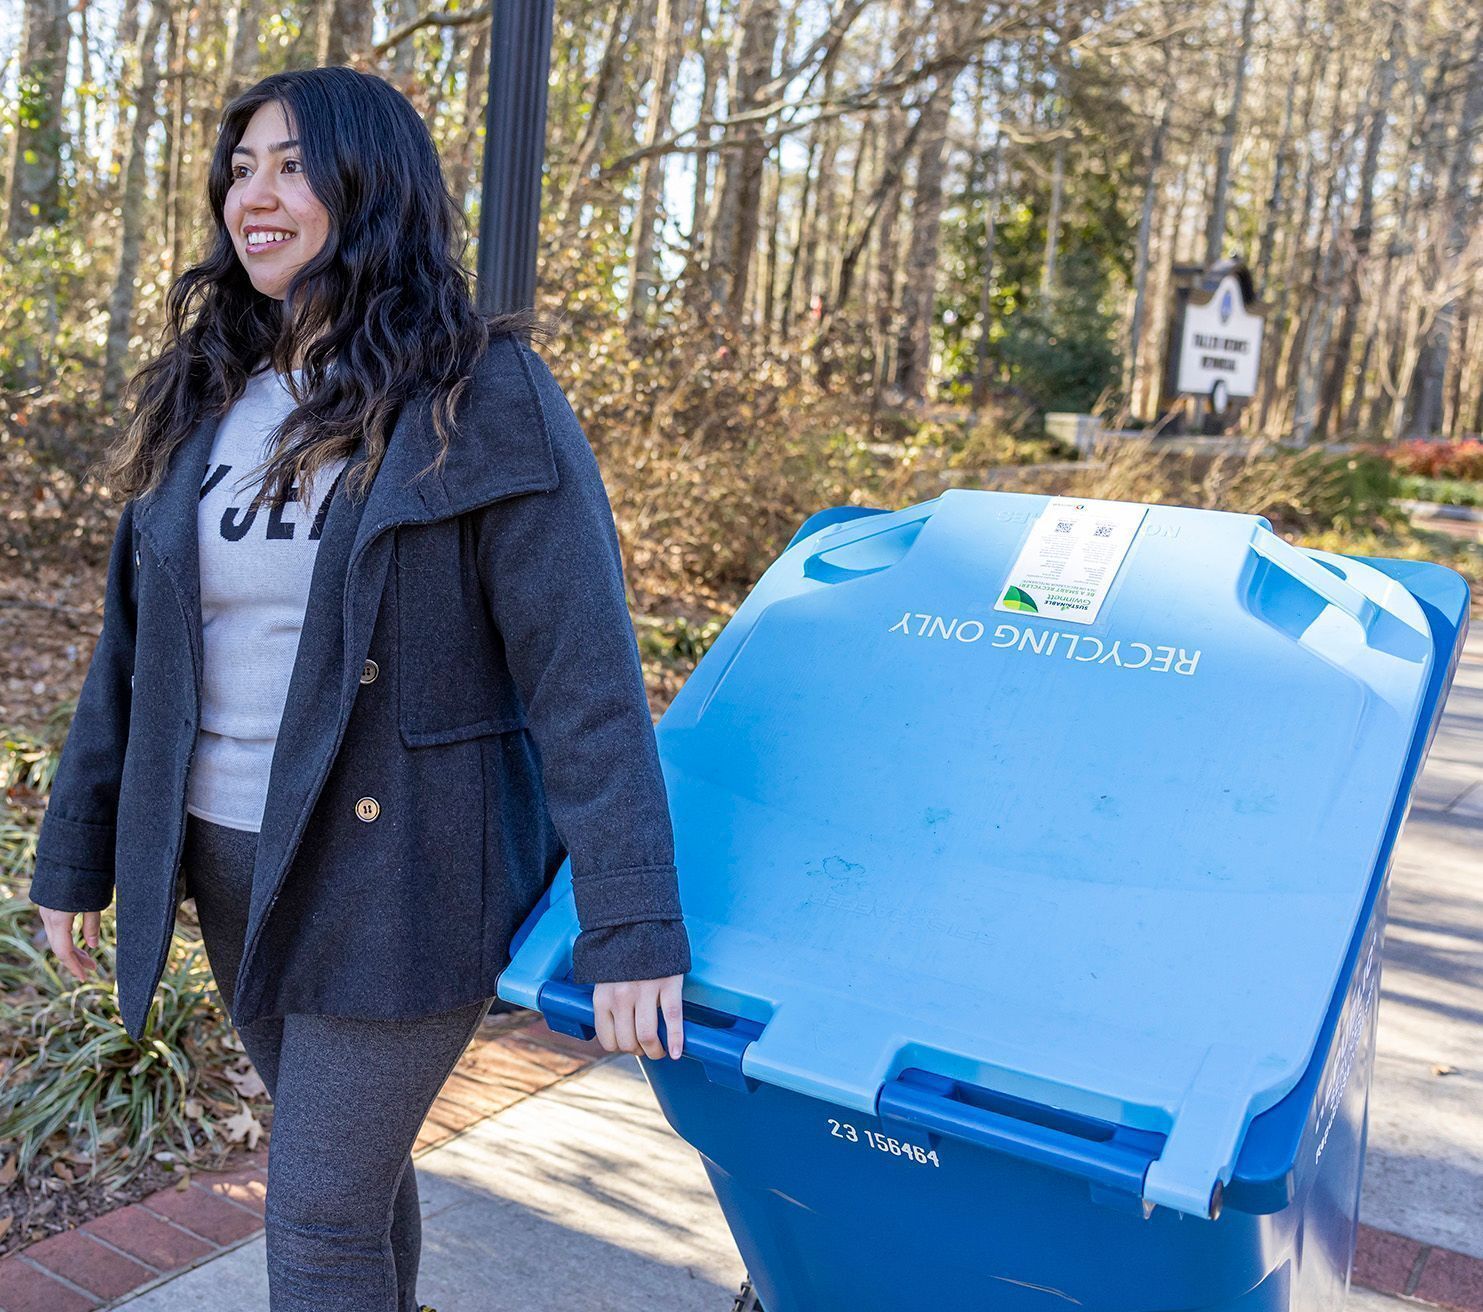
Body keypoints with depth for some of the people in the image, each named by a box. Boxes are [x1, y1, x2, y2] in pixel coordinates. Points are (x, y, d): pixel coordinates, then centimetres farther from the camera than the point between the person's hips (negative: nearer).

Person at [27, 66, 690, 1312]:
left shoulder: (485, 402, -13)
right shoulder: (204, 399, 6)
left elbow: (584, 674, -18)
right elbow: (132, 643, 10)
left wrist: (630, 927, -22)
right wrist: (75, 855, 12)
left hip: (393, 870, -5)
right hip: (232, 860, 6)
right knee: (349, 1154, 21)